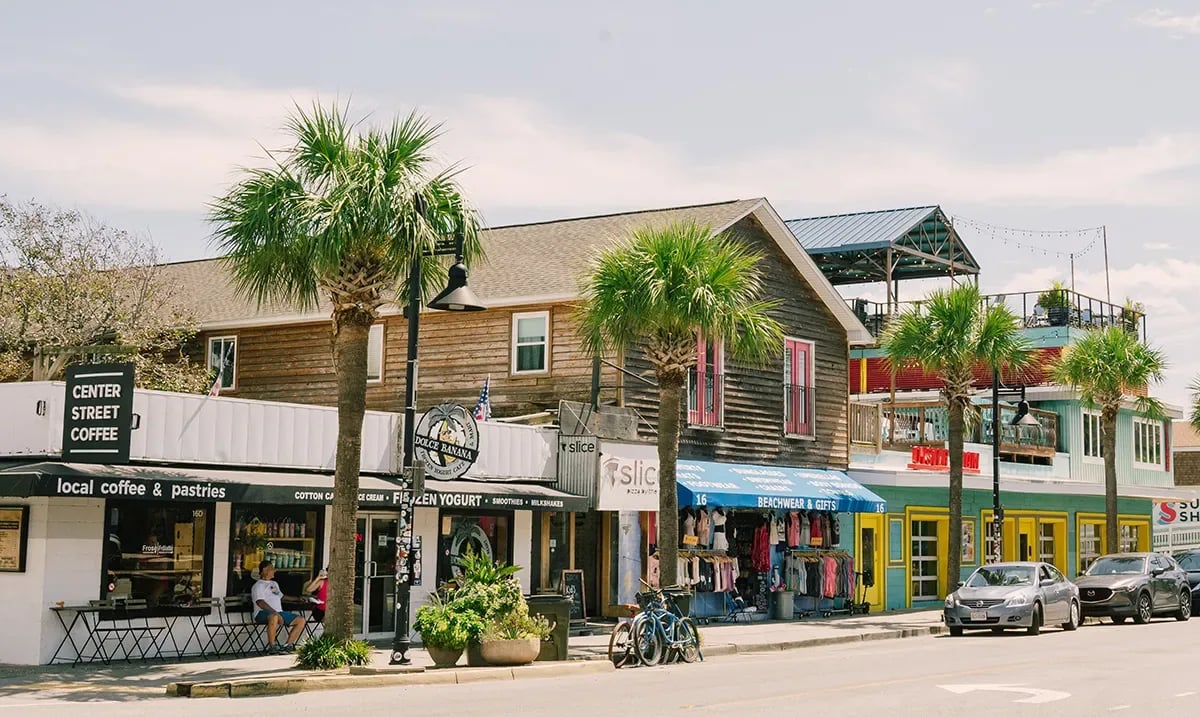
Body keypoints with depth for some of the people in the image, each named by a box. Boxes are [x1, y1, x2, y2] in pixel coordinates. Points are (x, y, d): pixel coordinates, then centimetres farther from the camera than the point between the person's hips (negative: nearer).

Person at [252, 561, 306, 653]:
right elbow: (260, 602, -17)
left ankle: (288, 645, -8)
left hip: (279, 613, 9)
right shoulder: (258, 585, -2)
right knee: (274, 617, -43)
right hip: (263, 613, -9)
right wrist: (274, 612, -28)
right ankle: (271, 646, -33)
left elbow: (281, 597, 37)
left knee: (301, 620, -2)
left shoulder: (274, 584, 27)